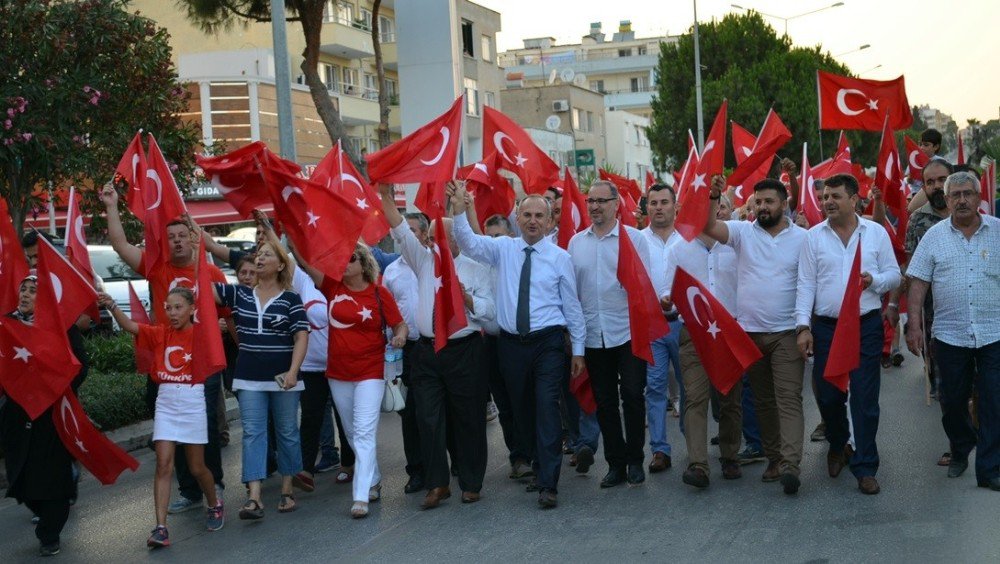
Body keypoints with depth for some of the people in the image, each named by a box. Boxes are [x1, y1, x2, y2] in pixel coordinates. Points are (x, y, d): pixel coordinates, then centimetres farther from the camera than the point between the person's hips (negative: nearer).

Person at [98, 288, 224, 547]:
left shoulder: (200, 334, 0)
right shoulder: (160, 334, 2)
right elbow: (129, 325, -10)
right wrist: (111, 306, -24)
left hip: (192, 402, -2)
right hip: (165, 402, 2)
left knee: (196, 467, 9)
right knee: (163, 464, -7)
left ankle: (215, 505, 37)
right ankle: (161, 528, -8)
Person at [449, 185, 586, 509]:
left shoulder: (560, 257, 0)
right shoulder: (503, 249, 5)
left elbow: (572, 304, 3)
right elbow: (469, 244, -11)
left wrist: (578, 349, 3)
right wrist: (459, 211, -28)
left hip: (547, 343, -3)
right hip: (511, 343, 3)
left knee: (547, 408, -11)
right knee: (522, 410, 13)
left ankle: (548, 485, -11)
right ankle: (538, 466, 30)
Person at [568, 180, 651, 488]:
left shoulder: (634, 238, -2)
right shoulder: (576, 242, 8)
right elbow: (570, 288, 10)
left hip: (628, 332, -3)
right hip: (593, 334, 3)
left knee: (632, 396, -2)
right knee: (604, 401, 9)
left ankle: (635, 460, 12)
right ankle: (616, 463, 18)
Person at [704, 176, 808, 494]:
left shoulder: (802, 238, 0)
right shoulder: (743, 232, 4)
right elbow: (709, 227, -11)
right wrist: (712, 197, -28)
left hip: (787, 333, -3)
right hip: (750, 332, 3)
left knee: (789, 398, -9)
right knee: (763, 400, 11)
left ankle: (790, 463, -17)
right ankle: (773, 458, 21)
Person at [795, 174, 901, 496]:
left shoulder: (876, 233, 2)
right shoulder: (814, 236, 3)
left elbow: (894, 274, 7)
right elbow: (805, 284, 1)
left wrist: (874, 281, -15)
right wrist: (803, 326, -6)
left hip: (867, 325, -1)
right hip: (826, 327, 1)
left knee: (865, 399, -2)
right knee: (828, 395, 8)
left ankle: (865, 468, 7)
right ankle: (837, 445, 37)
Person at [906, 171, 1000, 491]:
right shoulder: (934, 236, 4)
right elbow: (918, 283, 3)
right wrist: (914, 324, -4)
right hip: (949, 333, 1)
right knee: (952, 402, 11)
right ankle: (960, 450, 35)